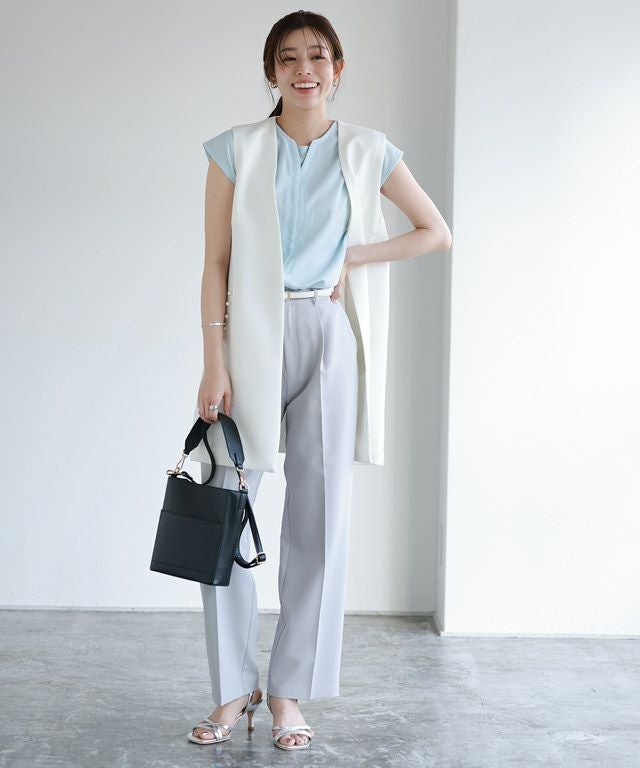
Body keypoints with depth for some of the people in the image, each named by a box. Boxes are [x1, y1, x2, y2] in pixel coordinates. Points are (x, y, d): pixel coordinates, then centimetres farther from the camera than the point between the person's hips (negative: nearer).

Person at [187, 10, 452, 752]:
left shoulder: (367, 152, 7)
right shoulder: (236, 149, 3)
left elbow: (436, 232, 13)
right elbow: (216, 263, 0)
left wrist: (353, 258, 0)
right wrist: (214, 364, -8)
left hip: (328, 338, 1)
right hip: (251, 335, 0)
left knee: (319, 517, 2)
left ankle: (288, 691, 15)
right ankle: (233, 687, 15)